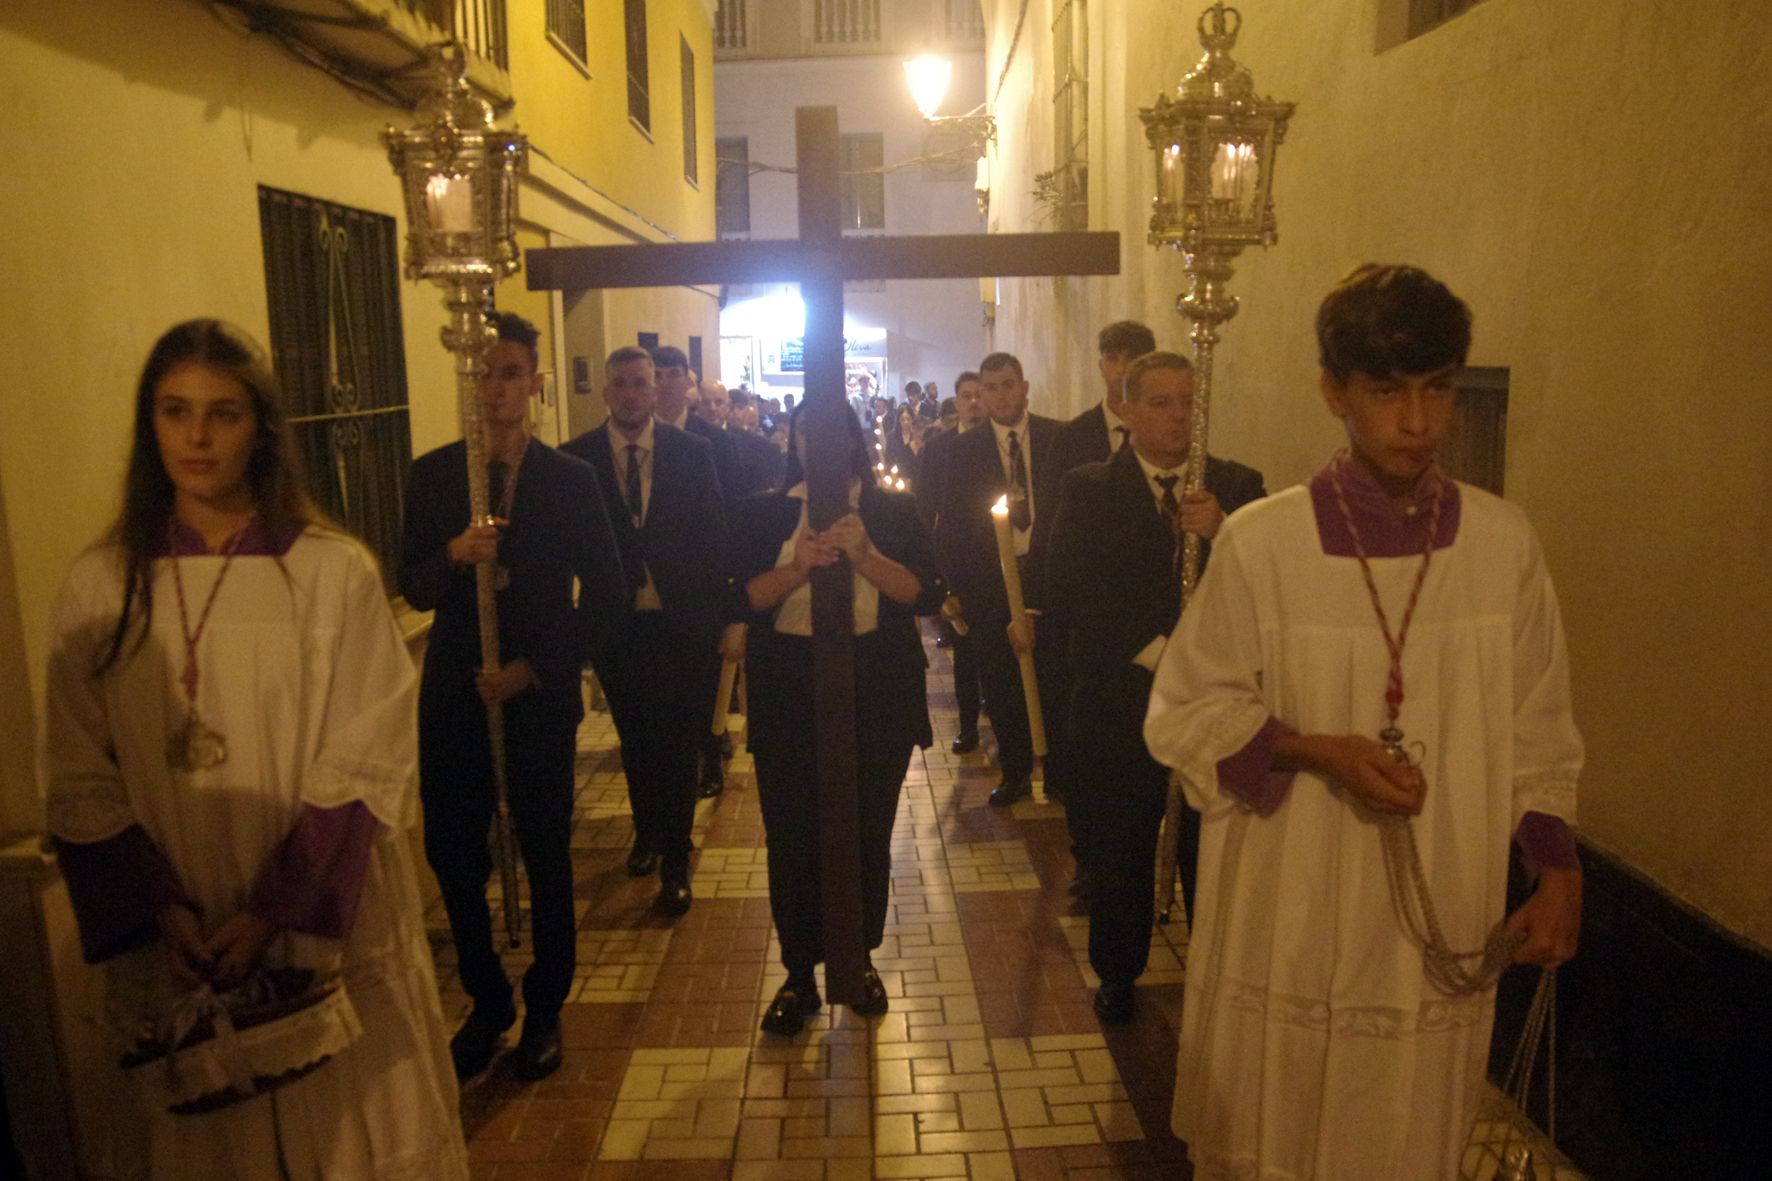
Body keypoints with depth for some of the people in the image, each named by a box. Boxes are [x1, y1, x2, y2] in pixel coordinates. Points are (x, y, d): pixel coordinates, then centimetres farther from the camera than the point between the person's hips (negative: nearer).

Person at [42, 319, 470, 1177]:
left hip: (324, 934, -2)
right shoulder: (99, 587, -1)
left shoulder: (334, 573, -10)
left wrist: (275, 914, -15)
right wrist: (163, 910, -10)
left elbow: (365, 768, -10)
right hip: (172, 947, 2)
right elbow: (79, 783, 1)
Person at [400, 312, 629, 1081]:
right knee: (453, 859, 7)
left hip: (541, 698, -2)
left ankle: (543, 1011, 28)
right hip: (453, 695, 2)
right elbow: (412, 588, 2)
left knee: (546, 860, 7)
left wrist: (533, 669, -9)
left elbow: (607, 596, -2)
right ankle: (487, 1005, 29)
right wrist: (454, 555, -19)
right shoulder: (432, 475, 4)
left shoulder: (571, 479, -2)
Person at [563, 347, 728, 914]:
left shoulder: (691, 452, -2)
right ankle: (648, 830, 40)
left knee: (678, 740, 2)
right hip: (616, 620, 2)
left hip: (681, 619, -1)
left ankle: (675, 859, 14)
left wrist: (712, 611, -5)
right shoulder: (576, 458, -3)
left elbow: (714, 536, 0)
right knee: (635, 738, 18)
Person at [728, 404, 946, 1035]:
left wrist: (863, 556, -18)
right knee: (792, 836, 3)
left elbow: (928, 594, -5)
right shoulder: (763, 515, 6)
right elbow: (740, 599, -4)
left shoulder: (893, 510, 6)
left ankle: (861, 959, 31)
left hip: (877, 696, 1)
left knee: (869, 832, 10)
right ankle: (799, 975, 21)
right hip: (788, 699, 0)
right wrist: (798, 566, -19)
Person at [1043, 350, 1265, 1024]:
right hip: (1122, 698, -1)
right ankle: (1117, 974, 34)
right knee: (1119, 847, 12)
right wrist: (1151, 651, -16)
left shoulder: (1238, 486, 5)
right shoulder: (1088, 489, 0)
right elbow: (1069, 597, -11)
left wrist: (1224, 533, -23)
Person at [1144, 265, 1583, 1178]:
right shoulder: (1260, 541, -11)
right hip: (1287, 919, -2)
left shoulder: (1503, 541, -3)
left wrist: (1558, 872, 1)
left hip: (1442, 922, 2)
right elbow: (1183, 713, -4)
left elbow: (1536, 732, 7)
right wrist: (1313, 750, -17)